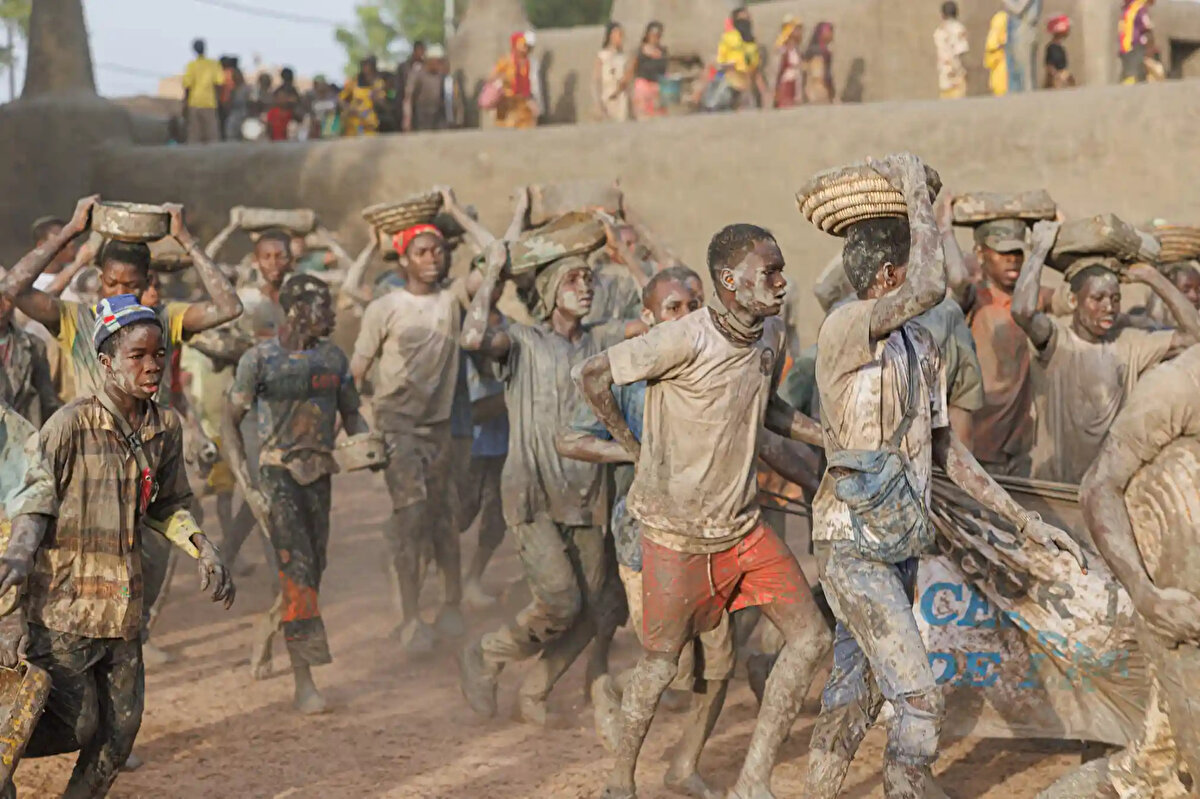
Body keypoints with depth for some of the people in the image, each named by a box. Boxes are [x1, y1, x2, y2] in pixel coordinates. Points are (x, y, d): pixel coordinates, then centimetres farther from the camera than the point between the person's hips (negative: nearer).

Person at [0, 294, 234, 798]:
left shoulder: (165, 428, 4)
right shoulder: (71, 424, -14)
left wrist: (203, 551, 2)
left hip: (122, 600, 6)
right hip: (65, 596, -6)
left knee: (120, 727, 7)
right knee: (77, 723, -4)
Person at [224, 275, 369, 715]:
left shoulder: (334, 358, 9)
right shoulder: (260, 359, -5)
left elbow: (351, 414, 18)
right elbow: (231, 420, -2)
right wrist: (245, 483, -10)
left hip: (319, 474, 6)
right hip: (278, 474, -6)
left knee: (313, 570, 5)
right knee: (297, 569, -15)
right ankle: (304, 683, -16)